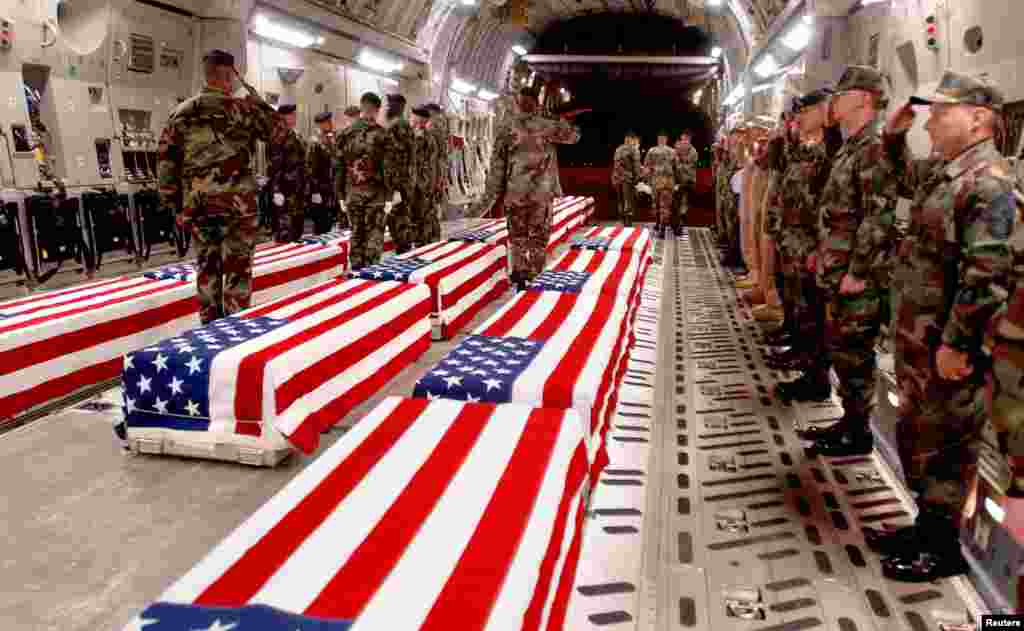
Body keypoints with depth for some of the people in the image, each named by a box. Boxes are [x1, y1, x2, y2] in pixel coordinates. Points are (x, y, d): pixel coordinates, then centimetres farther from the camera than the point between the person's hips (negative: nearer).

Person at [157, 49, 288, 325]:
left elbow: (166, 160, 8)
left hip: (196, 203, 5)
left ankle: (209, 321, 22)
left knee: (206, 263, 14)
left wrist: (172, 202, 14)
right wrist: (259, 103, 12)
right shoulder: (241, 108, -5)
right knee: (237, 265, 1)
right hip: (237, 201, -5)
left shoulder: (181, 112, 9)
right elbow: (281, 134, 2)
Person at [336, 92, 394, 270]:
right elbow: (387, 166, -12)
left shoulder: (347, 133, 6)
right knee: (374, 233, 2)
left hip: (352, 192, 4)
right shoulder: (380, 133, -8)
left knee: (356, 232, 14)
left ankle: (356, 268, 18)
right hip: (375, 192, -4)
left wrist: (341, 194, 14)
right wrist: (390, 192, -7)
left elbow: (340, 165, 8)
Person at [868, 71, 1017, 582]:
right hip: (917, 334, 10)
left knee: (943, 442, 4)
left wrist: (955, 343, -25)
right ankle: (928, 526, 35)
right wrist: (894, 136, 20)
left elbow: (986, 274, -26)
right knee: (918, 434, 19)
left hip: (945, 341, -10)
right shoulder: (942, 168, 10)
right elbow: (905, 180, 35)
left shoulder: (989, 182, -20)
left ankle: (944, 547, 20)